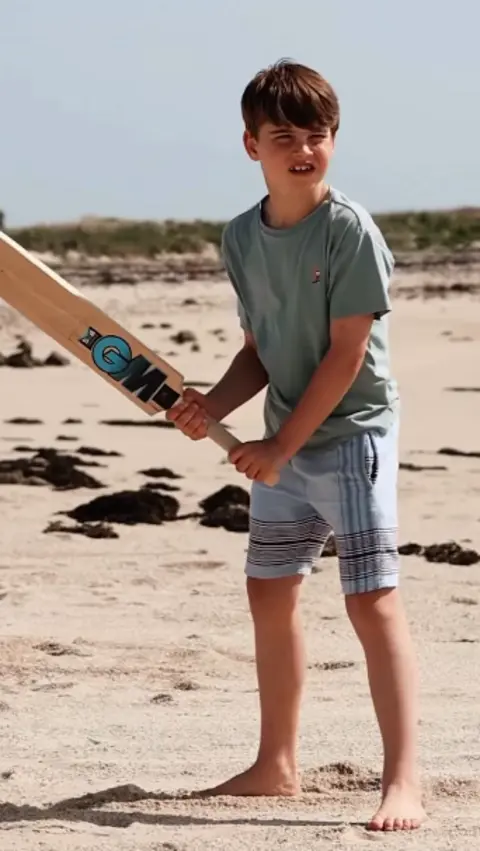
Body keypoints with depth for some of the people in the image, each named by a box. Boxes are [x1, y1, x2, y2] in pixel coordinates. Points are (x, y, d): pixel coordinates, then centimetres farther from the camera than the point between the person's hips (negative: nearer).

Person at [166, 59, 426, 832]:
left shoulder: (350, 229, -15)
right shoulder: (241, 238, 4)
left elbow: (346, 353, -16)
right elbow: (261, 350, 11)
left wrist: (281, 446, -15)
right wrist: (214, 406, -7)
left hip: (352, 434, -7)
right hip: (285, 445, 8)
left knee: (372, 600, -13)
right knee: (270, 593, 15)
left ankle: (403, 782, -14)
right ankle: (277, 765, 29)